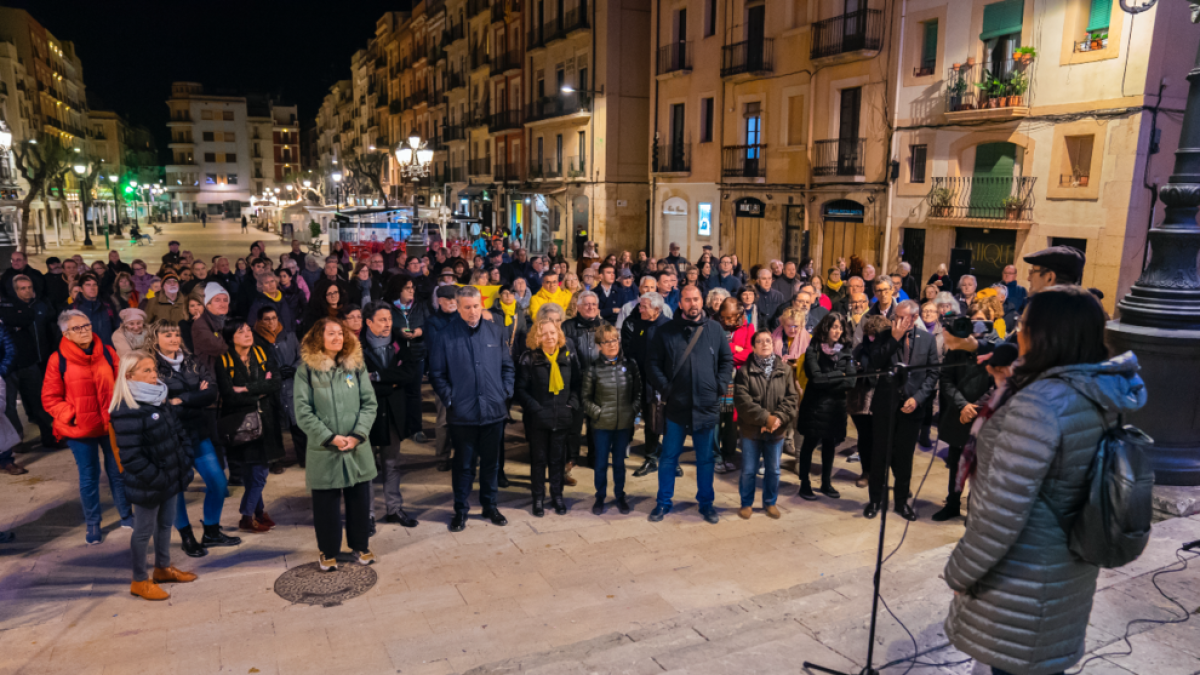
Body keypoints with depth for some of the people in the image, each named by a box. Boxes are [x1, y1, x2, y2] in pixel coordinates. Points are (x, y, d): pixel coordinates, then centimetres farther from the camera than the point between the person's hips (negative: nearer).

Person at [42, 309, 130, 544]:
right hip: (80, 429, -2)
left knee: (117, 471, 12)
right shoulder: (58, 360, -7)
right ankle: (92, 525, 25)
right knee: (89, 477, 9)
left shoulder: (107, 353, 0)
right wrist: (70, 415, -13)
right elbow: (50, 398, -3)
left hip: (110, 425, 2)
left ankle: (126, 515, 29)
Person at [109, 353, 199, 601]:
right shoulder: (126, 412, -21)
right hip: (147, 486, -8)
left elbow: (179, 434, 14)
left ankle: (163, 568, 39)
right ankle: (140, 581, 24)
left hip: (170, 479, 8)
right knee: (144, 531, 8)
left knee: (166, 524, 21)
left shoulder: (161, 401, 6)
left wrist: (184, 465, 6)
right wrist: (156, 479, -22)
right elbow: (131, 457, -24)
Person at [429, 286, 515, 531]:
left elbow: (507, 365, 10)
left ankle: (489, 505, 31)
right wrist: (449, 400, -9)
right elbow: (436, 374, -2)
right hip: (462, 413, -3)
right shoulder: (446, 336, -6)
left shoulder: (495, 332, 2)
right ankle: (460, 510, 24)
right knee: (464, 464, 9)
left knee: (491, 462, 15)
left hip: (493, 410, 3)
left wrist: (506, 392, 1)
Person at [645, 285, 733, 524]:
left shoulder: (715, 329, 3)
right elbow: (654, 364, 0)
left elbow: (727, 360, 8)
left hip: (707, 406, 1)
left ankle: (706, 503, 27)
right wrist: (665, 388, -9)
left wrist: (720, 385, -3)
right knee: (669, 457, 9)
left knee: (705, 459, 13)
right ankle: (664, 502, 23)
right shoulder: (666, 331, -1)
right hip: (676, 406, -1)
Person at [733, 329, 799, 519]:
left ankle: (770, 502, 31)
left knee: (773, 470, 13)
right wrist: (765, 418, -20)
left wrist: (779, 417, -16)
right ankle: (746, 503, 25)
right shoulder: (744, 370, -6)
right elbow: (742, 400, -14)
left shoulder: (784, 370, 2)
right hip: (751, 429, -2)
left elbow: (791, 397, -2)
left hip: (777, 430, 2)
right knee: (749, 470, 8)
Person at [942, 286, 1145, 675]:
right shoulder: (1101, 394, -1)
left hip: (1022, 575, -8)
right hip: (1068, 566, 8)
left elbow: (1002, 512, -27)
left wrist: (960, 572, -14)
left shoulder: (1037, 406, -29)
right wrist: (1013, 389, 9)